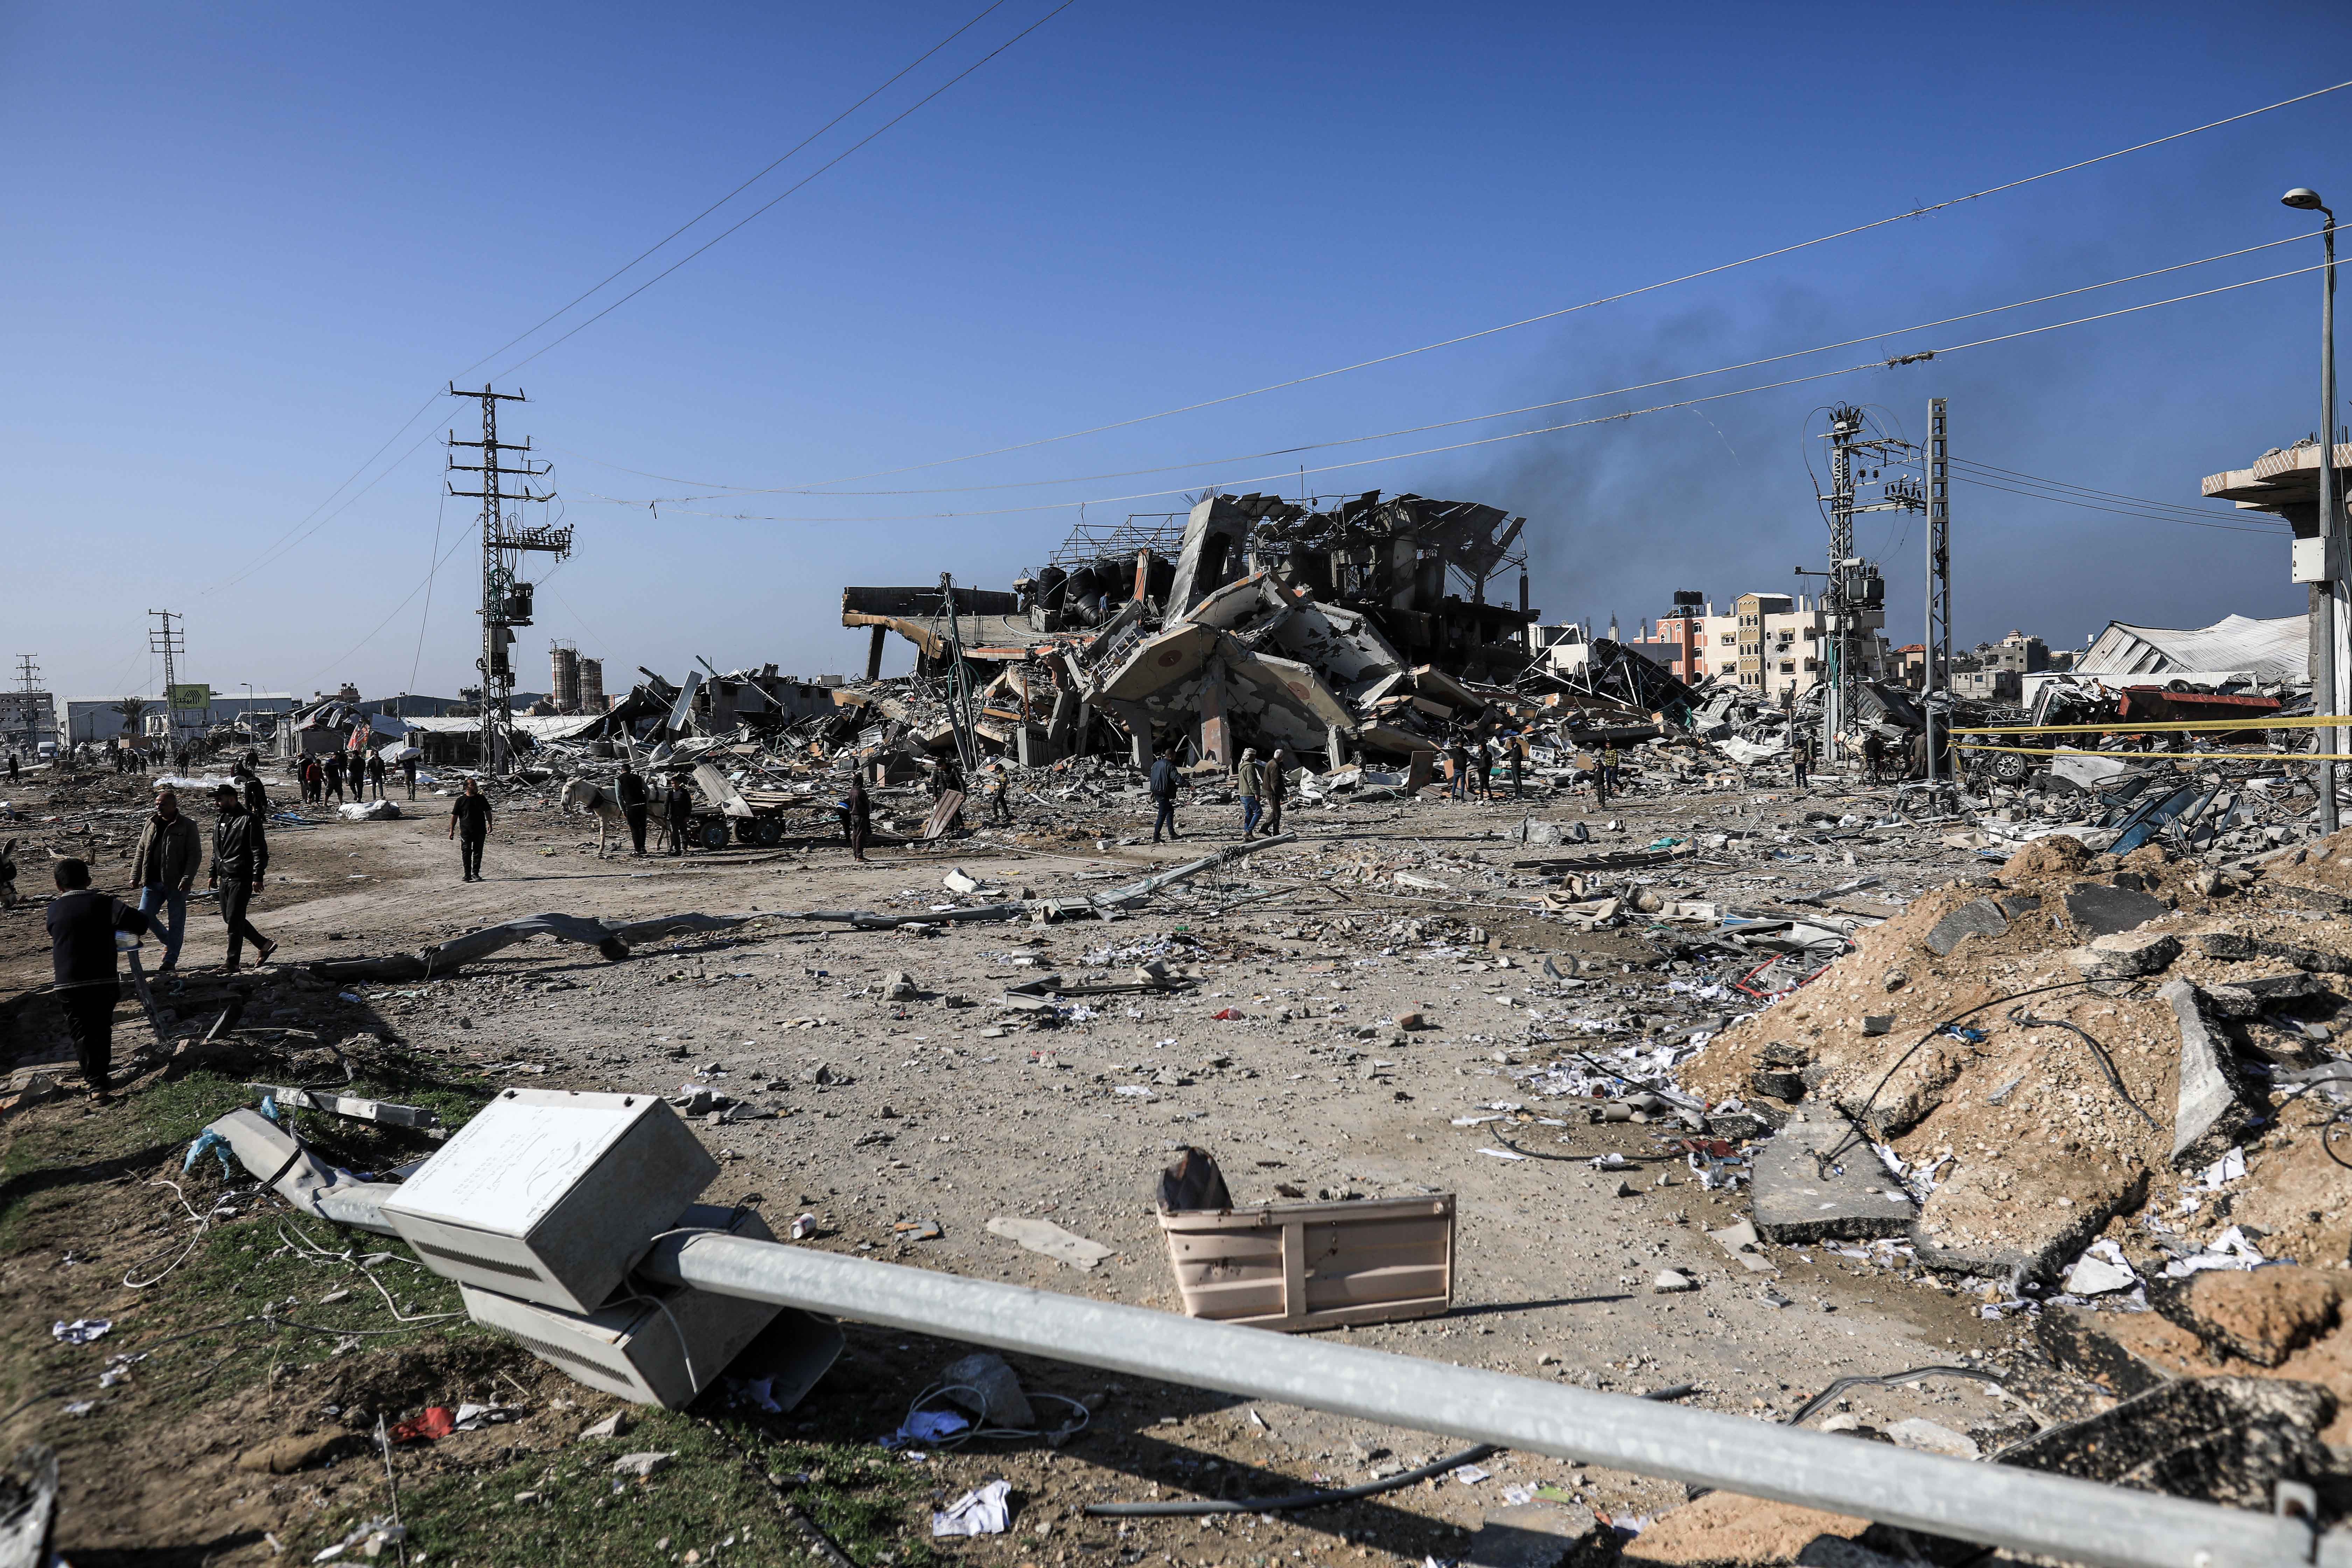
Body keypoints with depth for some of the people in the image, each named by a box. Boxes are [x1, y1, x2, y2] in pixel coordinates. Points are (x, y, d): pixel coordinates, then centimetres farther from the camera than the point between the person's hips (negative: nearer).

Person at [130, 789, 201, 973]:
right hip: (153, 882, 5)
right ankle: (169, 941, 27)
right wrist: (135, 876, 9)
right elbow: (141, 852, 16)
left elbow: (195, 855, -8)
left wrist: (187, 879, -17)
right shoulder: (152, 823, 10)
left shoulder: (187, 827, -5)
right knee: (144, 916, 3)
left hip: (176, 884, -5)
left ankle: (170, 961, 10)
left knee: (175, 922, 1)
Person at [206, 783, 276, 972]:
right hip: (225, 878, 9)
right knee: (228, 918, 12)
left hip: (242, 879, -9)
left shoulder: (248, 820, -12)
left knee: (234, 920, -8)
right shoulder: (220, 821, 14)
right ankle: (264, 945, 25)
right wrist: (213, 874, 21)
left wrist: (258, 877, -19)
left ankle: (232, 963, -1)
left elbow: (260, 851, -15)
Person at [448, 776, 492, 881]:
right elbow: (454, 816, 4)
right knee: (466, 853, -3)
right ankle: (468, 874, 5)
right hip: (466, 832, -2)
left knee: (478, 853, 4)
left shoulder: (481, 799, 8)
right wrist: (452, 830, 1)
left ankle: (475, 874, 12)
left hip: (480, 831, 2)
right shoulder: (461, 800, 0)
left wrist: (489, 824, 4)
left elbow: (488, 812, 15)